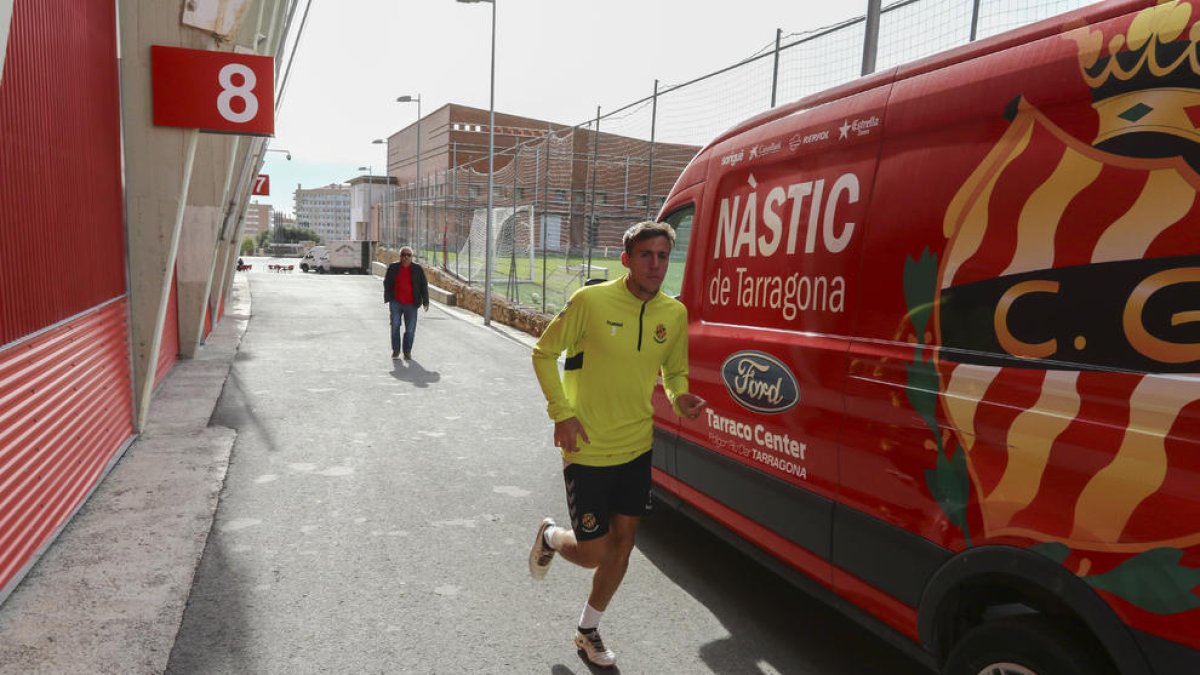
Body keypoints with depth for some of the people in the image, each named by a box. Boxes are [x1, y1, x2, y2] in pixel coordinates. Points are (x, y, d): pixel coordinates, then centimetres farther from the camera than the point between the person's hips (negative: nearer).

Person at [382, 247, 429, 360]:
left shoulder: (417, 269, 2)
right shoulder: (393, 267, 4)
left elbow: (424, 286, 3)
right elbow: (387, 283, 9)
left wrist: (425, 301, -1)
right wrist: (388, 298, 3)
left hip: (411, 304, -1)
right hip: (396, 302, 1)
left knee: (410, 328, -1)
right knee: (395, 325, 0)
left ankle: (407, 351, 11)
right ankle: (396, 350, 13)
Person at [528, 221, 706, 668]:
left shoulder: (675, 314, -3)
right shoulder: (591, 301, -16)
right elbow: (544, 353, -6)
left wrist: (679, 397, -10)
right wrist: (561, 412, -14)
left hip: (636, 448, 5)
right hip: (587, 450, -5)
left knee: (622, 542, 13)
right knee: (593, 552, 1)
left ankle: (588, 631, 37)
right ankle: (550, 537, 38)